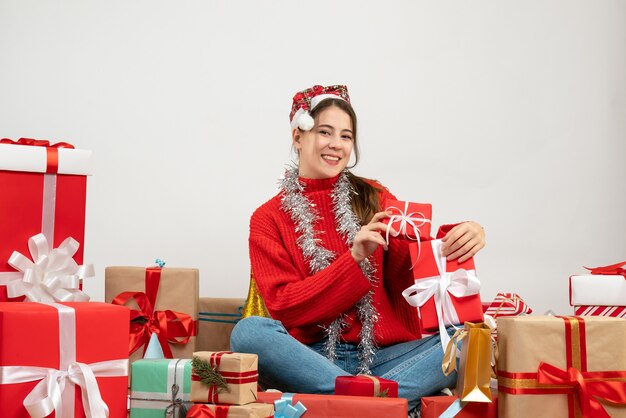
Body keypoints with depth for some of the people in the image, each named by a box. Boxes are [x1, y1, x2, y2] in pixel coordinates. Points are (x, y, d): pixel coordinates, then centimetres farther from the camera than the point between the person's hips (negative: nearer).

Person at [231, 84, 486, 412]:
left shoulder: (373, 199, 13)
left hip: (383, 355, 2)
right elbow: (284, 307, -3)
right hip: (311, 357, -1)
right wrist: (355, 258, -14)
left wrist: (453, 241, -17)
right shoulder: (268, 219, 8)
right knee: (249, 331, -32)